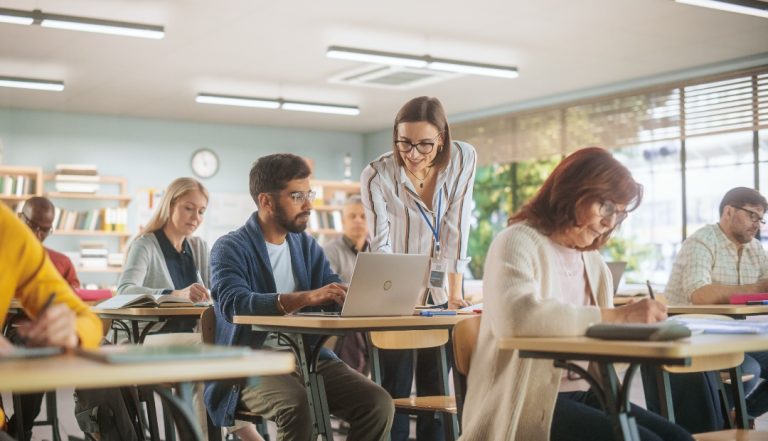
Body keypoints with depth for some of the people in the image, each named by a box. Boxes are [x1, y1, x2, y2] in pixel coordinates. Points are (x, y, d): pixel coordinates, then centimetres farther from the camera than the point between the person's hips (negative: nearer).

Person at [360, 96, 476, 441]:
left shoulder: (463, 159, -10)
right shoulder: (377, 175, -16)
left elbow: (457, 229, -9)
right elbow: (380, 245, -19)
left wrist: (454, 291, -12)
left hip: (439, 291, 3)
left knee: (437, 389, 6)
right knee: (395, 390, -3)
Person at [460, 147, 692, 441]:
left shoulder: (594, 263, 15)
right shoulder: (519, 242, -8)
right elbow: (515, 317, -29)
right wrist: (618, 316, -27)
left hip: (582, 394, 7)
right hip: (528, 402, -7)